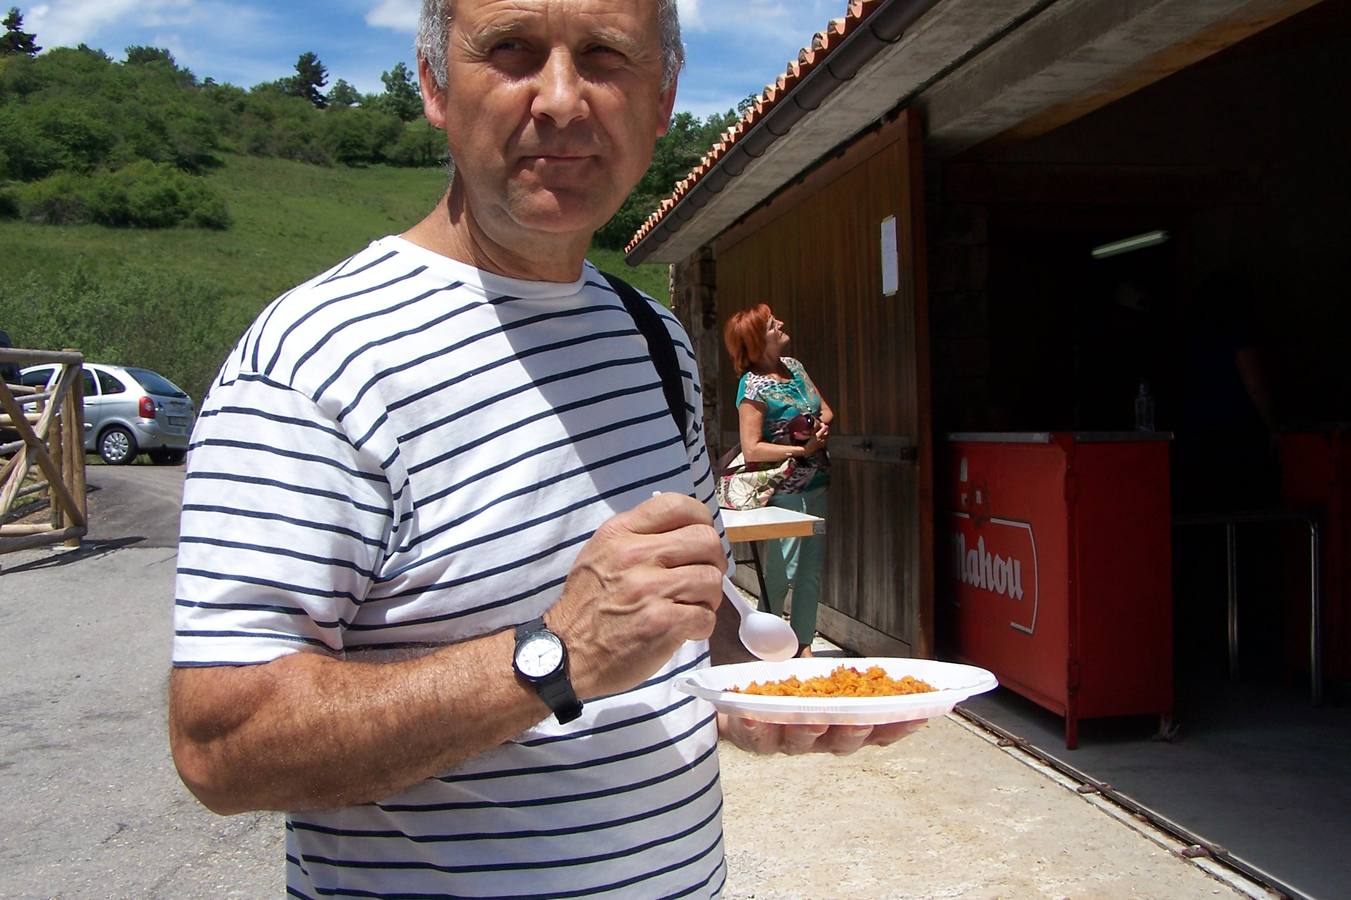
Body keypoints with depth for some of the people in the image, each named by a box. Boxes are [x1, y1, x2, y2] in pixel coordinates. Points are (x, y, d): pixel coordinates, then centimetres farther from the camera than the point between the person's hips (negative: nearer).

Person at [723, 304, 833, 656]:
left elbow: (826, 411, 17)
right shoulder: (753, 386, -15)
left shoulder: (793, 366, 9)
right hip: (786, 491, -8)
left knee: (812, 568, 11)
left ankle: (803, 645, 22)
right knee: (782, 571, -4)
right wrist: (803, 449, -18)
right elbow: (751, 450, -19)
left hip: (816, 485, 8)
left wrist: (821, 423, -6)